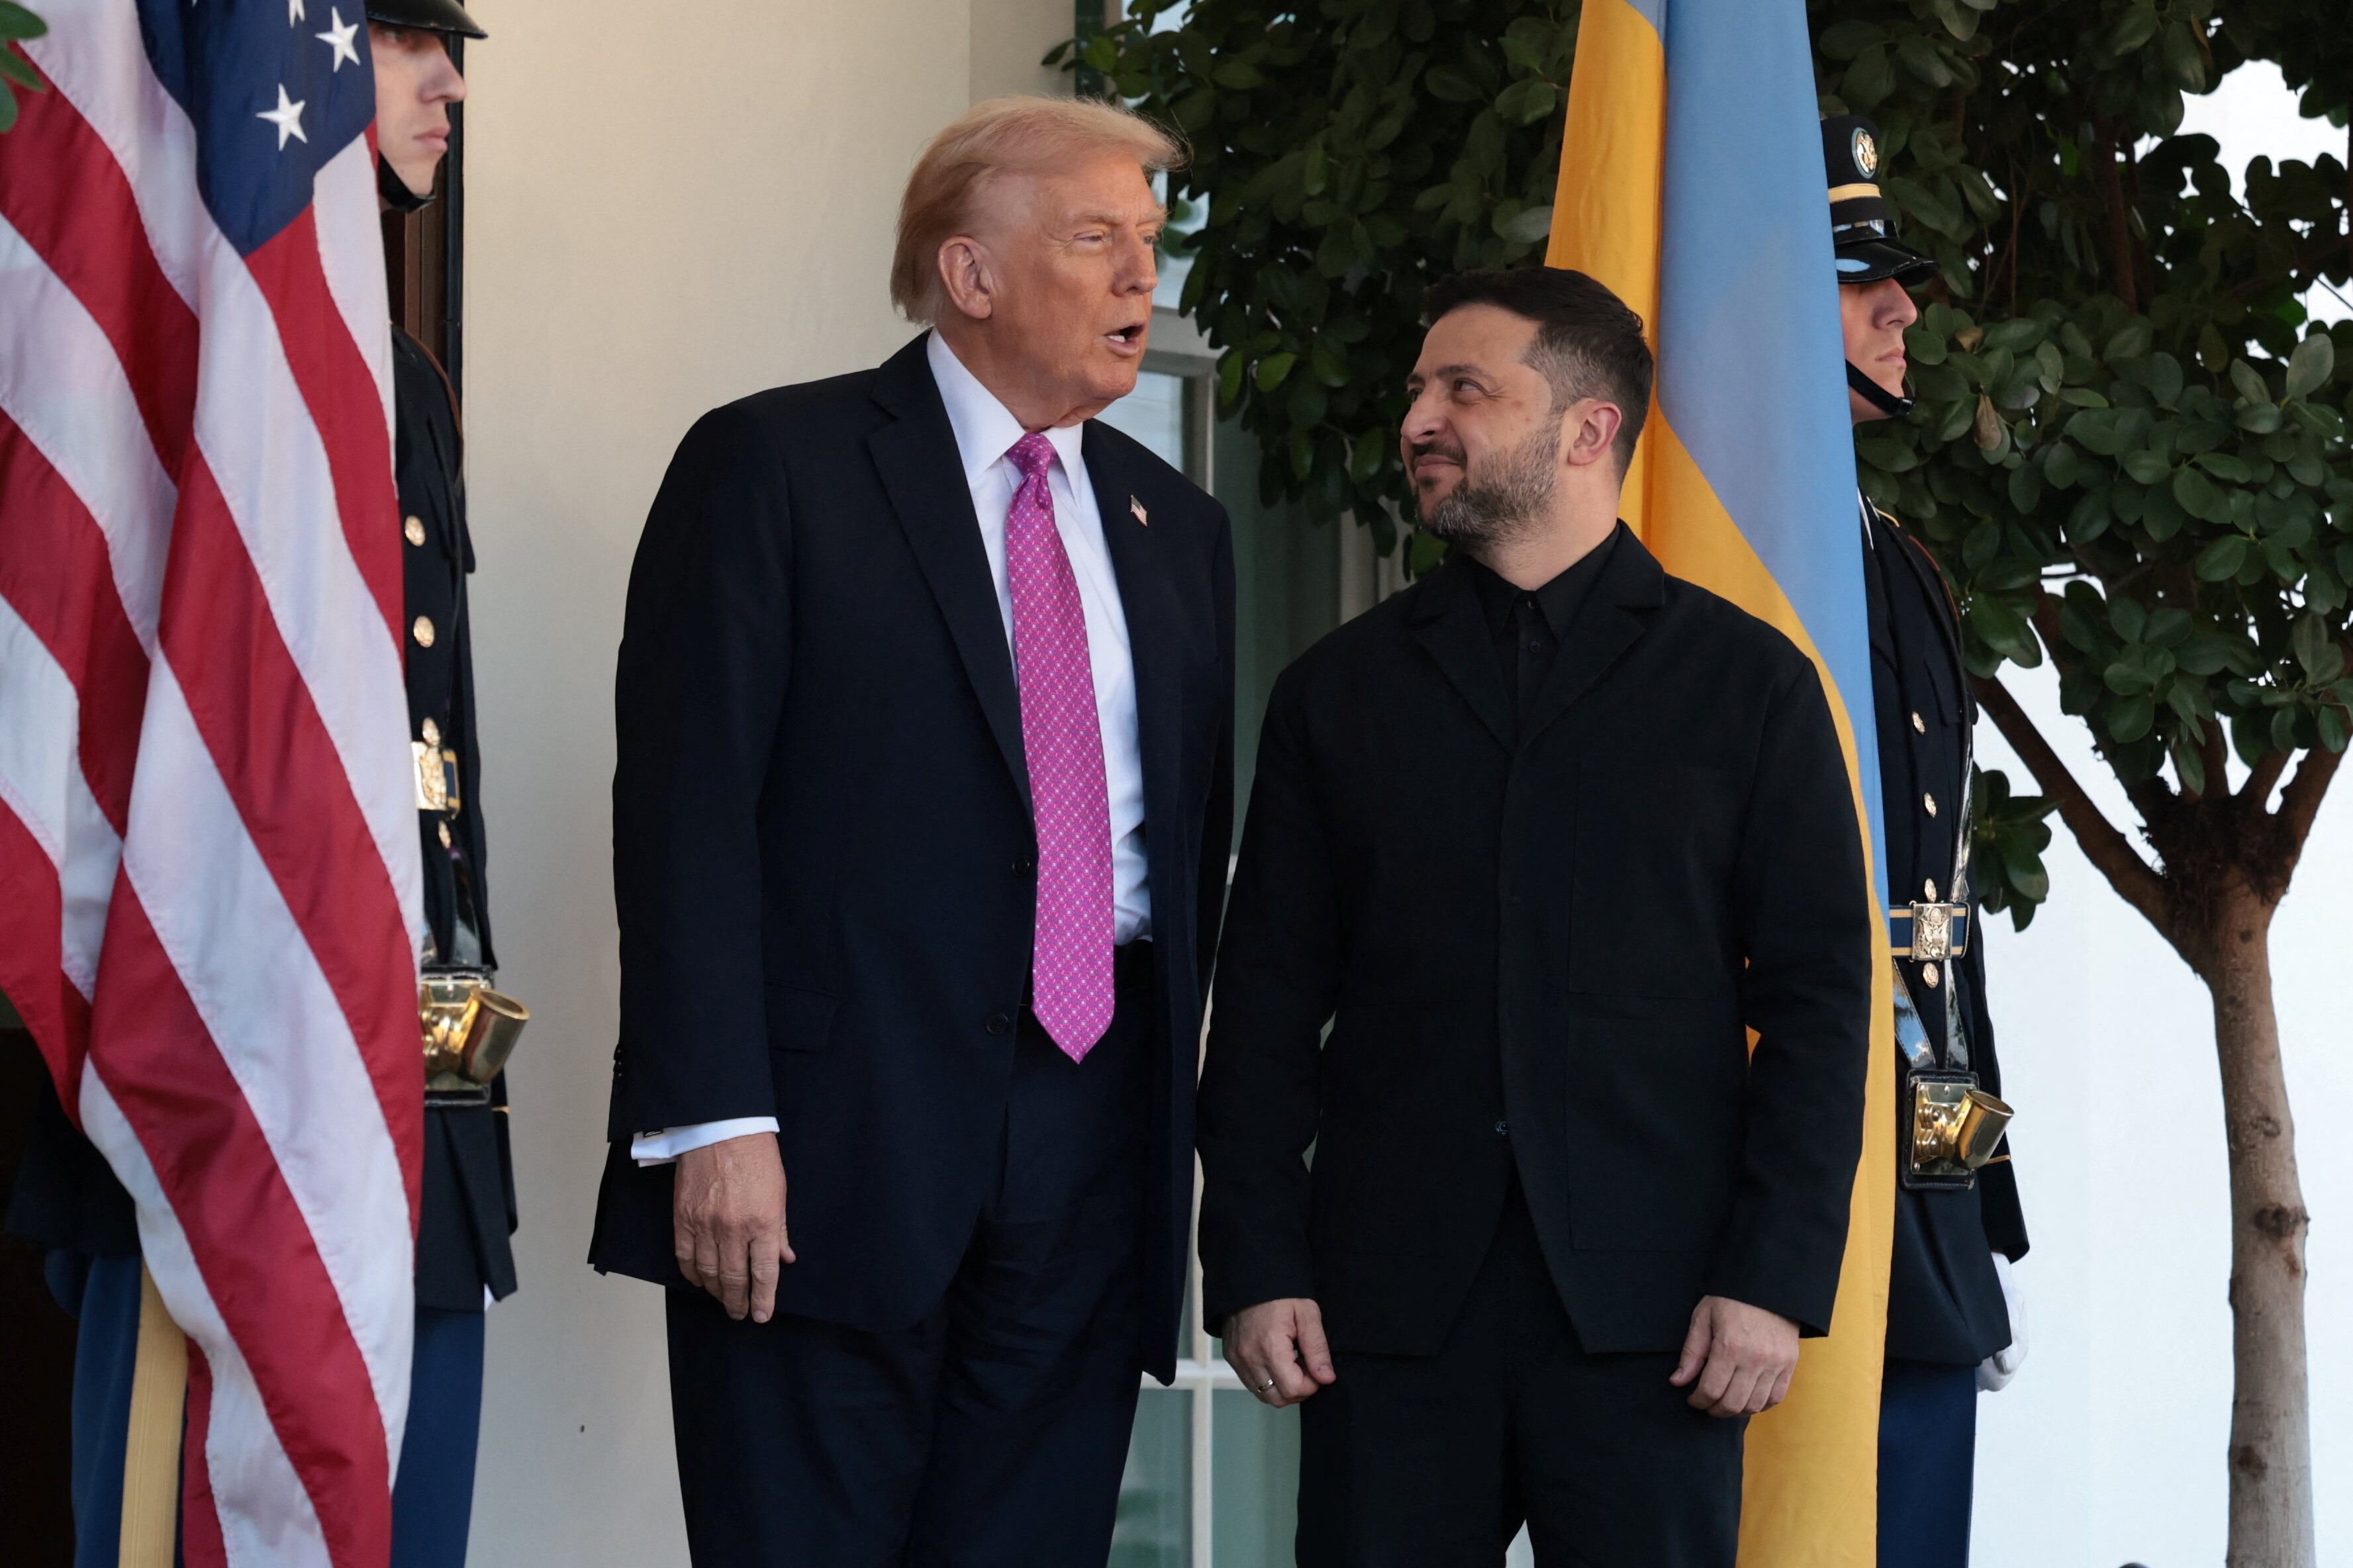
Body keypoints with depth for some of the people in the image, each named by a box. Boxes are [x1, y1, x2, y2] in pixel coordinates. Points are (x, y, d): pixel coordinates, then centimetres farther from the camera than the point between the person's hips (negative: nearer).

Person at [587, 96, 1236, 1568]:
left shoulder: (1178, 527, 17)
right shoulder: (772, 467, -1)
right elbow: (687, 809, -8)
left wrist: (1185, 1123, 11)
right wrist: (715, 1121, -16)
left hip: (1094, 1141, 5)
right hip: (837, 1135, -5)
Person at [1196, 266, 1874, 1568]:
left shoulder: (1747, 682, 7)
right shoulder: (1339, 691, 13)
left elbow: (1817, 995, 2)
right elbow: (1266, 1005, 10)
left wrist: (1775, 1276, -7)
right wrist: (1255, 1265, 0)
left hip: (1649, 1304, -2)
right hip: (1390, 1300, 2)